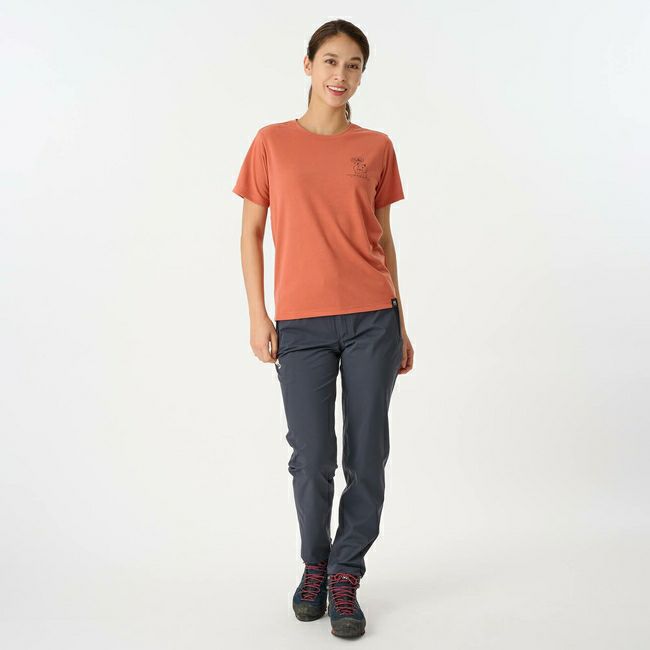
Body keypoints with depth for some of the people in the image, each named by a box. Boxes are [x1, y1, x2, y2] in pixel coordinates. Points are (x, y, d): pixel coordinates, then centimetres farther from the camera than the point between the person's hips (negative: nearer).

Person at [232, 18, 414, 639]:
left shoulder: (376, 147, 7)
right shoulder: (273, 141, 5)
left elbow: (383, 239, 11)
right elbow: (251, 232, 6)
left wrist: (400, 324, 10)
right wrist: (257, 314, -2)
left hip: (372, 319, 1)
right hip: (301, 323, -1)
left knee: (367, 455, 4)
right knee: (312, 458, 5)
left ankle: (345, 576, 21)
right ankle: (314, 565, 29)